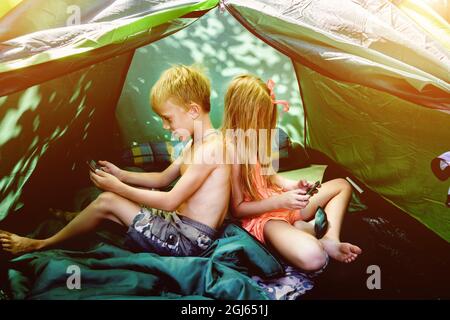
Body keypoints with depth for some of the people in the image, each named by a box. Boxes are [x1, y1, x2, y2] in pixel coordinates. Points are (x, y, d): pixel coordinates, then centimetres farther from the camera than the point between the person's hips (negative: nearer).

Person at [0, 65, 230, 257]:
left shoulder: (210, 148, -22)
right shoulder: (195, 144, 10)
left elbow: (171, 201, -23)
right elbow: (163, 179, 20)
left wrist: (118, 187, -14)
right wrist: (122, 176, 7)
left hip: (188, 240, -10)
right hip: (180, 221, 10)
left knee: (106, 201, -9)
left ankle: (41, 244, 10)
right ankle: (75, 218, 37)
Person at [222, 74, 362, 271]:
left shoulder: (253, 139, 5)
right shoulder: (230, 148, -22)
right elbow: (237, 209, -18)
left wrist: (292, 186, -2)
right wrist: (280, 201, -22)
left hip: (283, 204, 10)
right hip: (261, 216, -10)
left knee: (342, 185, 19)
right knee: (312, 257, -37)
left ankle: (330, 240, -3)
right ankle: (301, 230, -3)